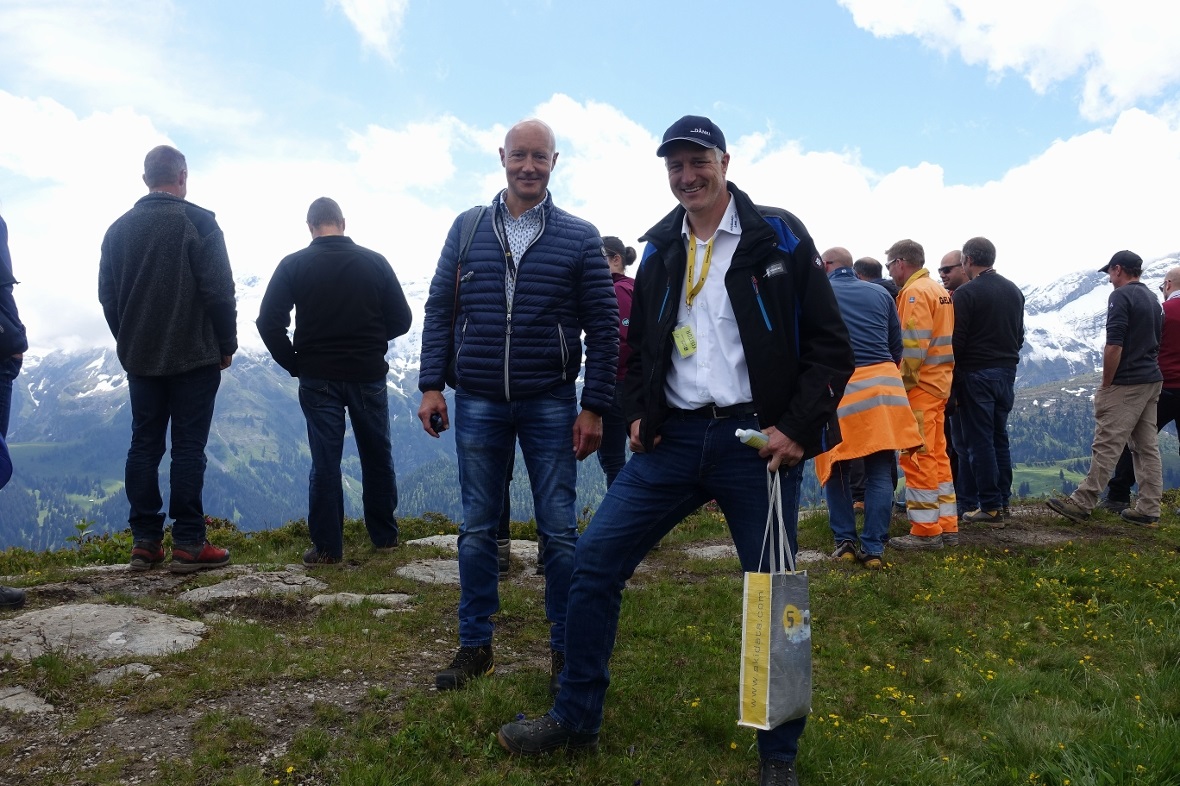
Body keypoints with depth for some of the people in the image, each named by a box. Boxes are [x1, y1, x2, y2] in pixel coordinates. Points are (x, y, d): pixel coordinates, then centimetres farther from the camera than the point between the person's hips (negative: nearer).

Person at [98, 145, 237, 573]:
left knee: (144, 445, 9)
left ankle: (145, 542, 11)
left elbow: (107, 295, 12)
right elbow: (219, 290, -12)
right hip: (194, 356, -5)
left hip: (139, 357, 5)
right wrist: (226, 344, -2)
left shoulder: (119, 228, 9)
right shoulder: (198, 222, -8)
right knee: (188, 447, -2)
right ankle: (188, 544, -1)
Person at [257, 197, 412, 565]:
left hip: (318, 378, -1)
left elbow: (269, 322, -10)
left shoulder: (294, 265, -4)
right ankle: (385, 536, 23)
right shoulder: (374, 262, -2)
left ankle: (326, 547, 7)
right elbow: (401, 319, 0)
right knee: (377, 456, 14)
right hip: (368, 375, 1)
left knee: (325, 461, 4)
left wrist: (294, 363, 3)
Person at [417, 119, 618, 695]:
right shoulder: (467, 230, 6)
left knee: (559, 532, 4)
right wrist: (431, 384, -1)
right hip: (477, 404, 2)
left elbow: (603, 328, -1)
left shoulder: (579, 237, 0)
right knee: (477, 529, 9)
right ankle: (474, 646, 23)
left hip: (550, 406, -2)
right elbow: (439, 311, 8)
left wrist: (594, 408, -6)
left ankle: (566, 650, 18)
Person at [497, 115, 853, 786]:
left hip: (758, 441, -4)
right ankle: (576, 719, 18)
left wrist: (797, 429, -12)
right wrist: (639, 414, 8)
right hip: (674, 438, 4)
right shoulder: (660, 252, 12)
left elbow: (831, 346, -3)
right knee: (595, 562, 0)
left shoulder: (779, 239, -2)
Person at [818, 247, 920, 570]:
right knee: (880, 472, 5)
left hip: (838, 385, -2)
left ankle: (845, 540, 11)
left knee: (836, 469, 13)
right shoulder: (881, 294, 13)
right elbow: (897, 346, 16)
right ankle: (874, 548, 3)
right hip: (883, 383, 2)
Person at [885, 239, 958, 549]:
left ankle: (925, 531, 0)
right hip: (939, 383, 10)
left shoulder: (914, 292, -12)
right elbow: (941, 339, 17)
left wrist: (901, 382, -15)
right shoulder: (939, 290, 17)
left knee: (918, 457, -4)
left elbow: (914, 344, -20)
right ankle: (946, 526, 20)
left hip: (919, 384, -10)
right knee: (936, 454, 14)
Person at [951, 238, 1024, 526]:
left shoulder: (966, 293, -13)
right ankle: (1002, 499, 21)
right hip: (1006, 372, 7)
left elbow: (956, 340, -15)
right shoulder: (1014, 291, 11)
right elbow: (1019, 335, 17)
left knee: (979, 440, -1)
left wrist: (952, 375, -7)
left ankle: (990, 507, 1)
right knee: (999, 437, 15)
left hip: (975, 374, -7)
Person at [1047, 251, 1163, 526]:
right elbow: (1154, 341, 20)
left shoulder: (1121, 296, -12)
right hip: (1152, 380, 9)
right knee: (1147, 446, 9)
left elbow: (1114, 345, -19)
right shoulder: (1153, 299, 16)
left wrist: (1105, 385, -12)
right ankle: (1148, 510, 11)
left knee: (1107, 445, -7)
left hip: (1127, 383, -9)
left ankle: (1081, 503, -4)